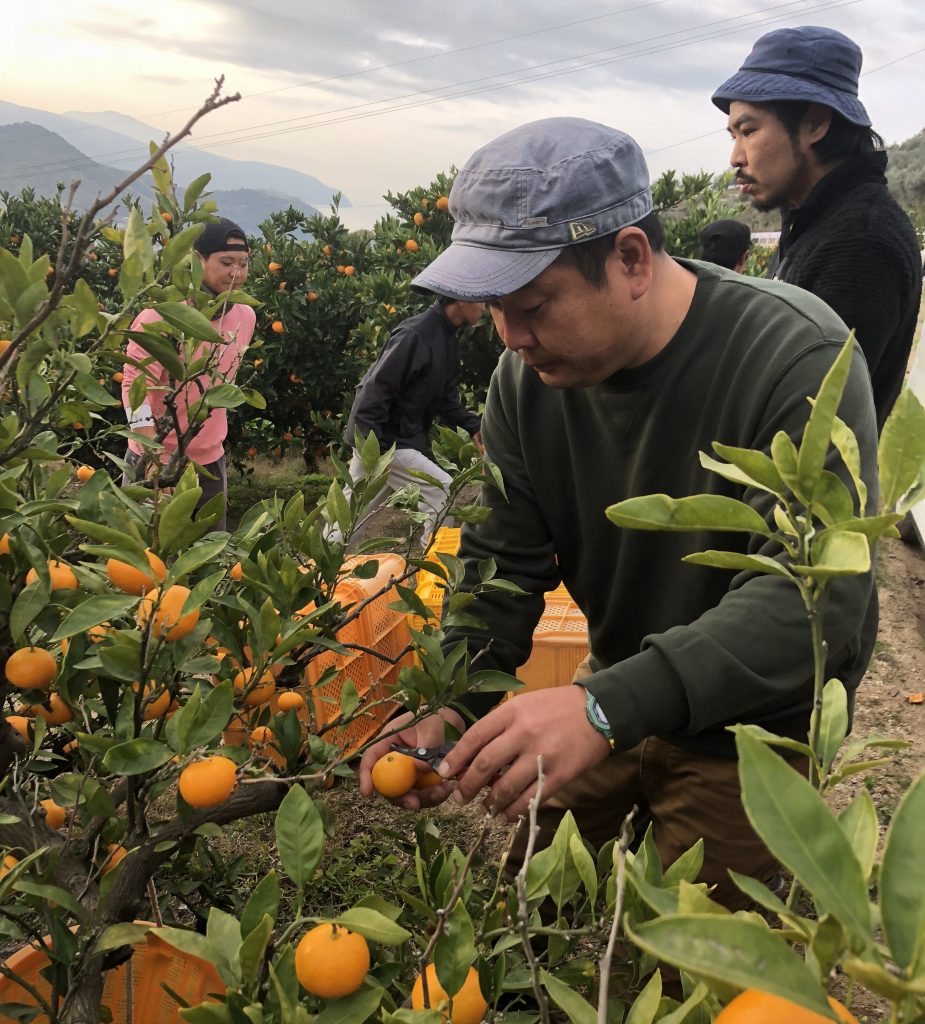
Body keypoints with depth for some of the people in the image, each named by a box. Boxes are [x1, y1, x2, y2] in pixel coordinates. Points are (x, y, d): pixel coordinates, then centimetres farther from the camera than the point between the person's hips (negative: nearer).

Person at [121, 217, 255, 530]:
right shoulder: (163, 313, -16)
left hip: (210, 462, 6)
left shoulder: (246, 316, 2)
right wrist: (154, 459, -27)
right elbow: (135, 385, -19)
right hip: (156, 461, -5)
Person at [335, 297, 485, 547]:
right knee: (442, 491, -9)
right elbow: (375, 393, -24)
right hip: (386, 441, -9)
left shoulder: (448, 339, 10)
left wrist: (473, 427, 0)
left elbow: (445, 397, 15)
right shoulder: (415, 335, -21)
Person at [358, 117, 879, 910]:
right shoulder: (528, 376, -9)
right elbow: (502, 563, -6)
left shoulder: (798, 356, -28)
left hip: (752, 729, -5)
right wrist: (455, 706, -24)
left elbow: (815, 595, -37)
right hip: (615, 704, 5)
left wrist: (608, 706, -48)